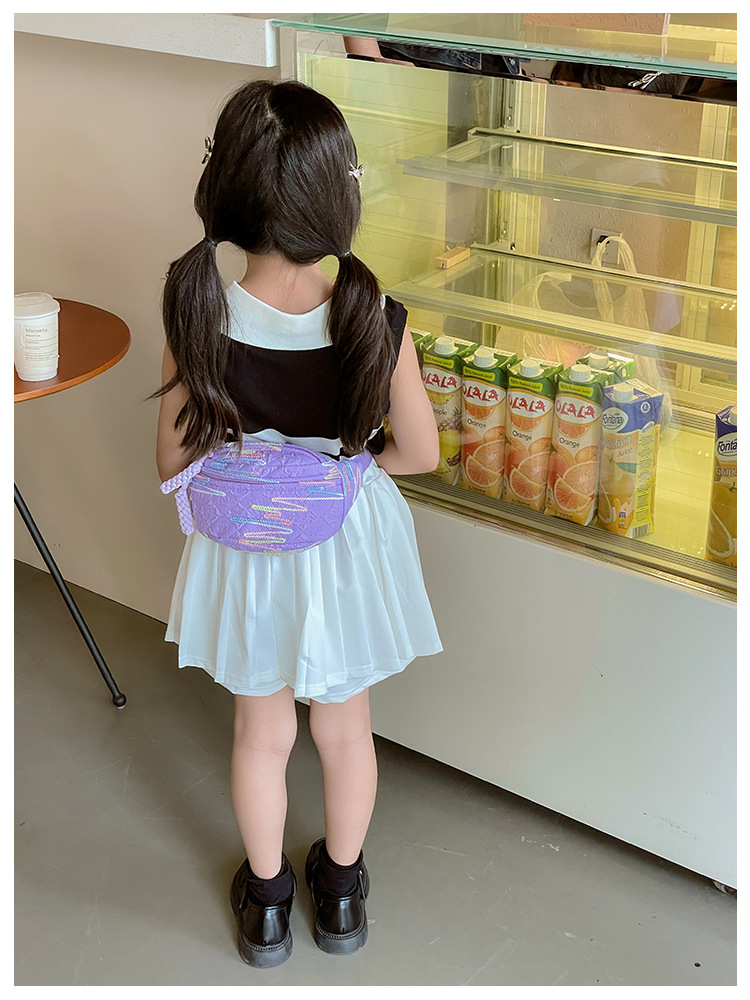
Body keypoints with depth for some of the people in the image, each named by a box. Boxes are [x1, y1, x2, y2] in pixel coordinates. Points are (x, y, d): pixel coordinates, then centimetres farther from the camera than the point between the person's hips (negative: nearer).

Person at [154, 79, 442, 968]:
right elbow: (417, 453, -12)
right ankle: (342, 893, 46)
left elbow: (173, 463, -11)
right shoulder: (377, 323, -24)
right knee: (345, 728, 24)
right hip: (348, 545, 0)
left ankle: (265, 904, 43)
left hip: (245, 552, 1)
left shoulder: (197, 324, -22)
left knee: (262, 733, 23)